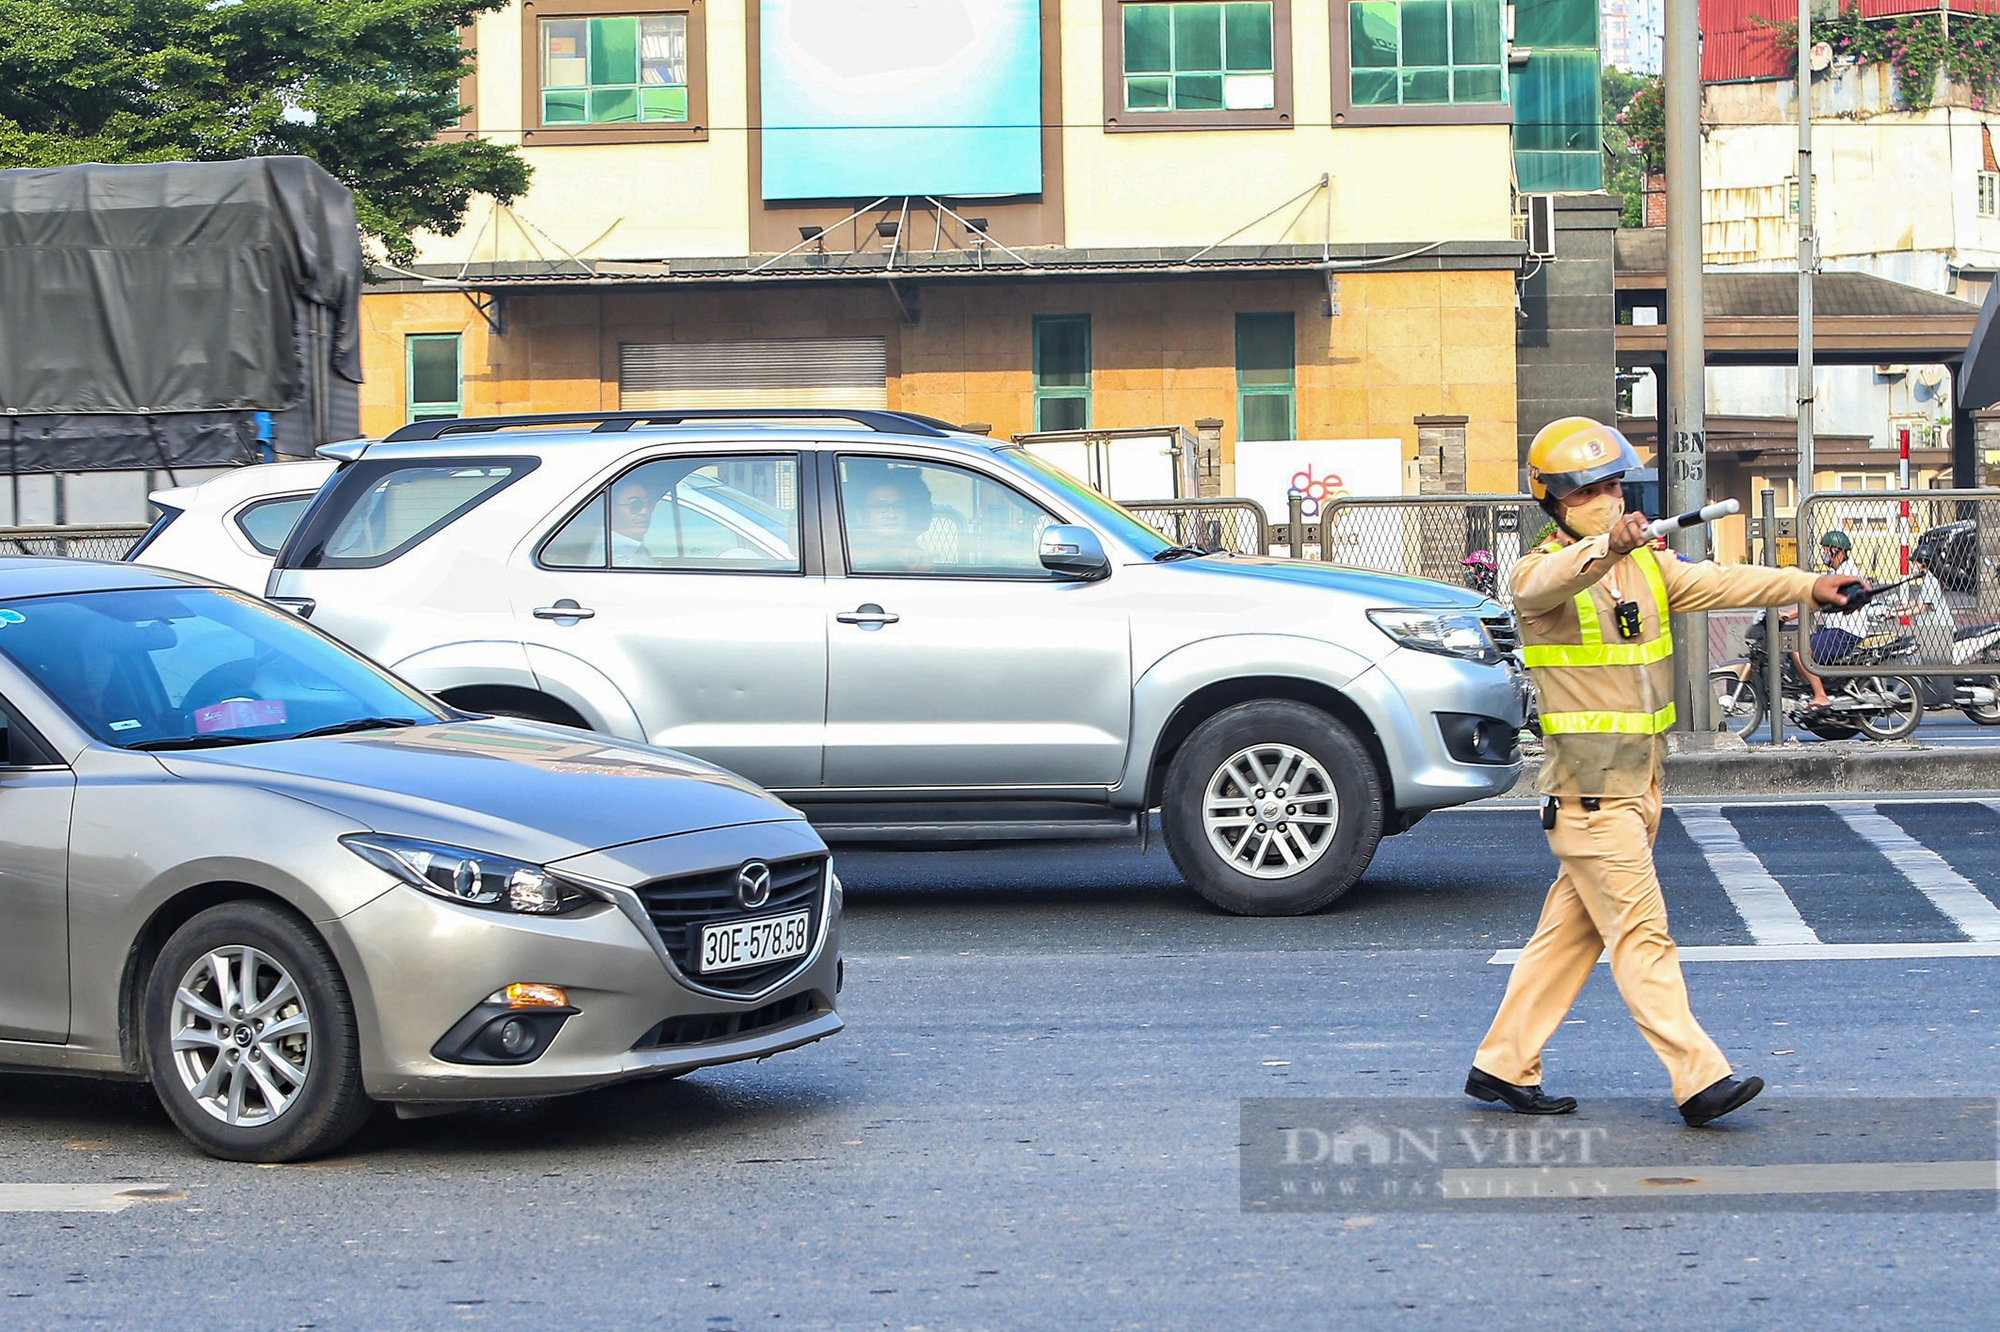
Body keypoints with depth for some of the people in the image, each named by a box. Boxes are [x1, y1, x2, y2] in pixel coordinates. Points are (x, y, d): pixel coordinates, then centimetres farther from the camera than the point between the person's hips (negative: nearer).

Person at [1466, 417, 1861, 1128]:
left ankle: (1503, 1066, 18)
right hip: (1587, 786, -8)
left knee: (1571, 929, 11)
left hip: (1637, 783, 8)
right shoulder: (1540, 574, -9)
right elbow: (1550, 583, -32)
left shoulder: (1647, 567, 14)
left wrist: (1808, 585, -7)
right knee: (1641, 935, -8)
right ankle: (1699, 1079, -10)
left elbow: (1720, 583, 5)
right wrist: (1606, 548, -52)